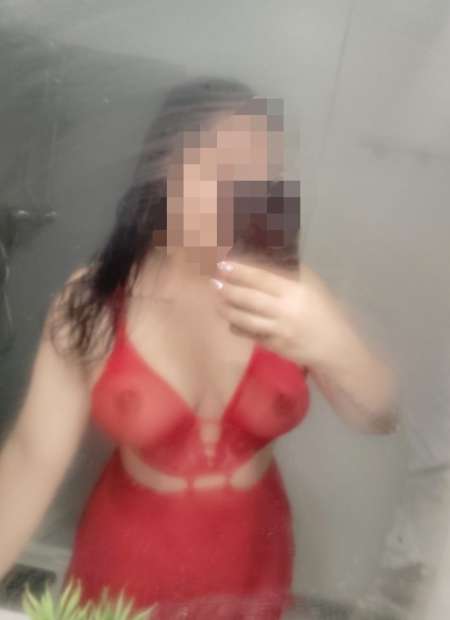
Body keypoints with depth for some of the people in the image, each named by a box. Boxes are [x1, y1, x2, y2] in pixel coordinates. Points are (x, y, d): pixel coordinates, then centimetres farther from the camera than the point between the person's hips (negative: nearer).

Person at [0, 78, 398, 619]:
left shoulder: (288, 286, -17)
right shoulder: (94, 297, -20)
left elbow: (379, 419, -20)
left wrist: (330, 345, -40)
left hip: (248, 554, 2)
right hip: (131, 554, -1)